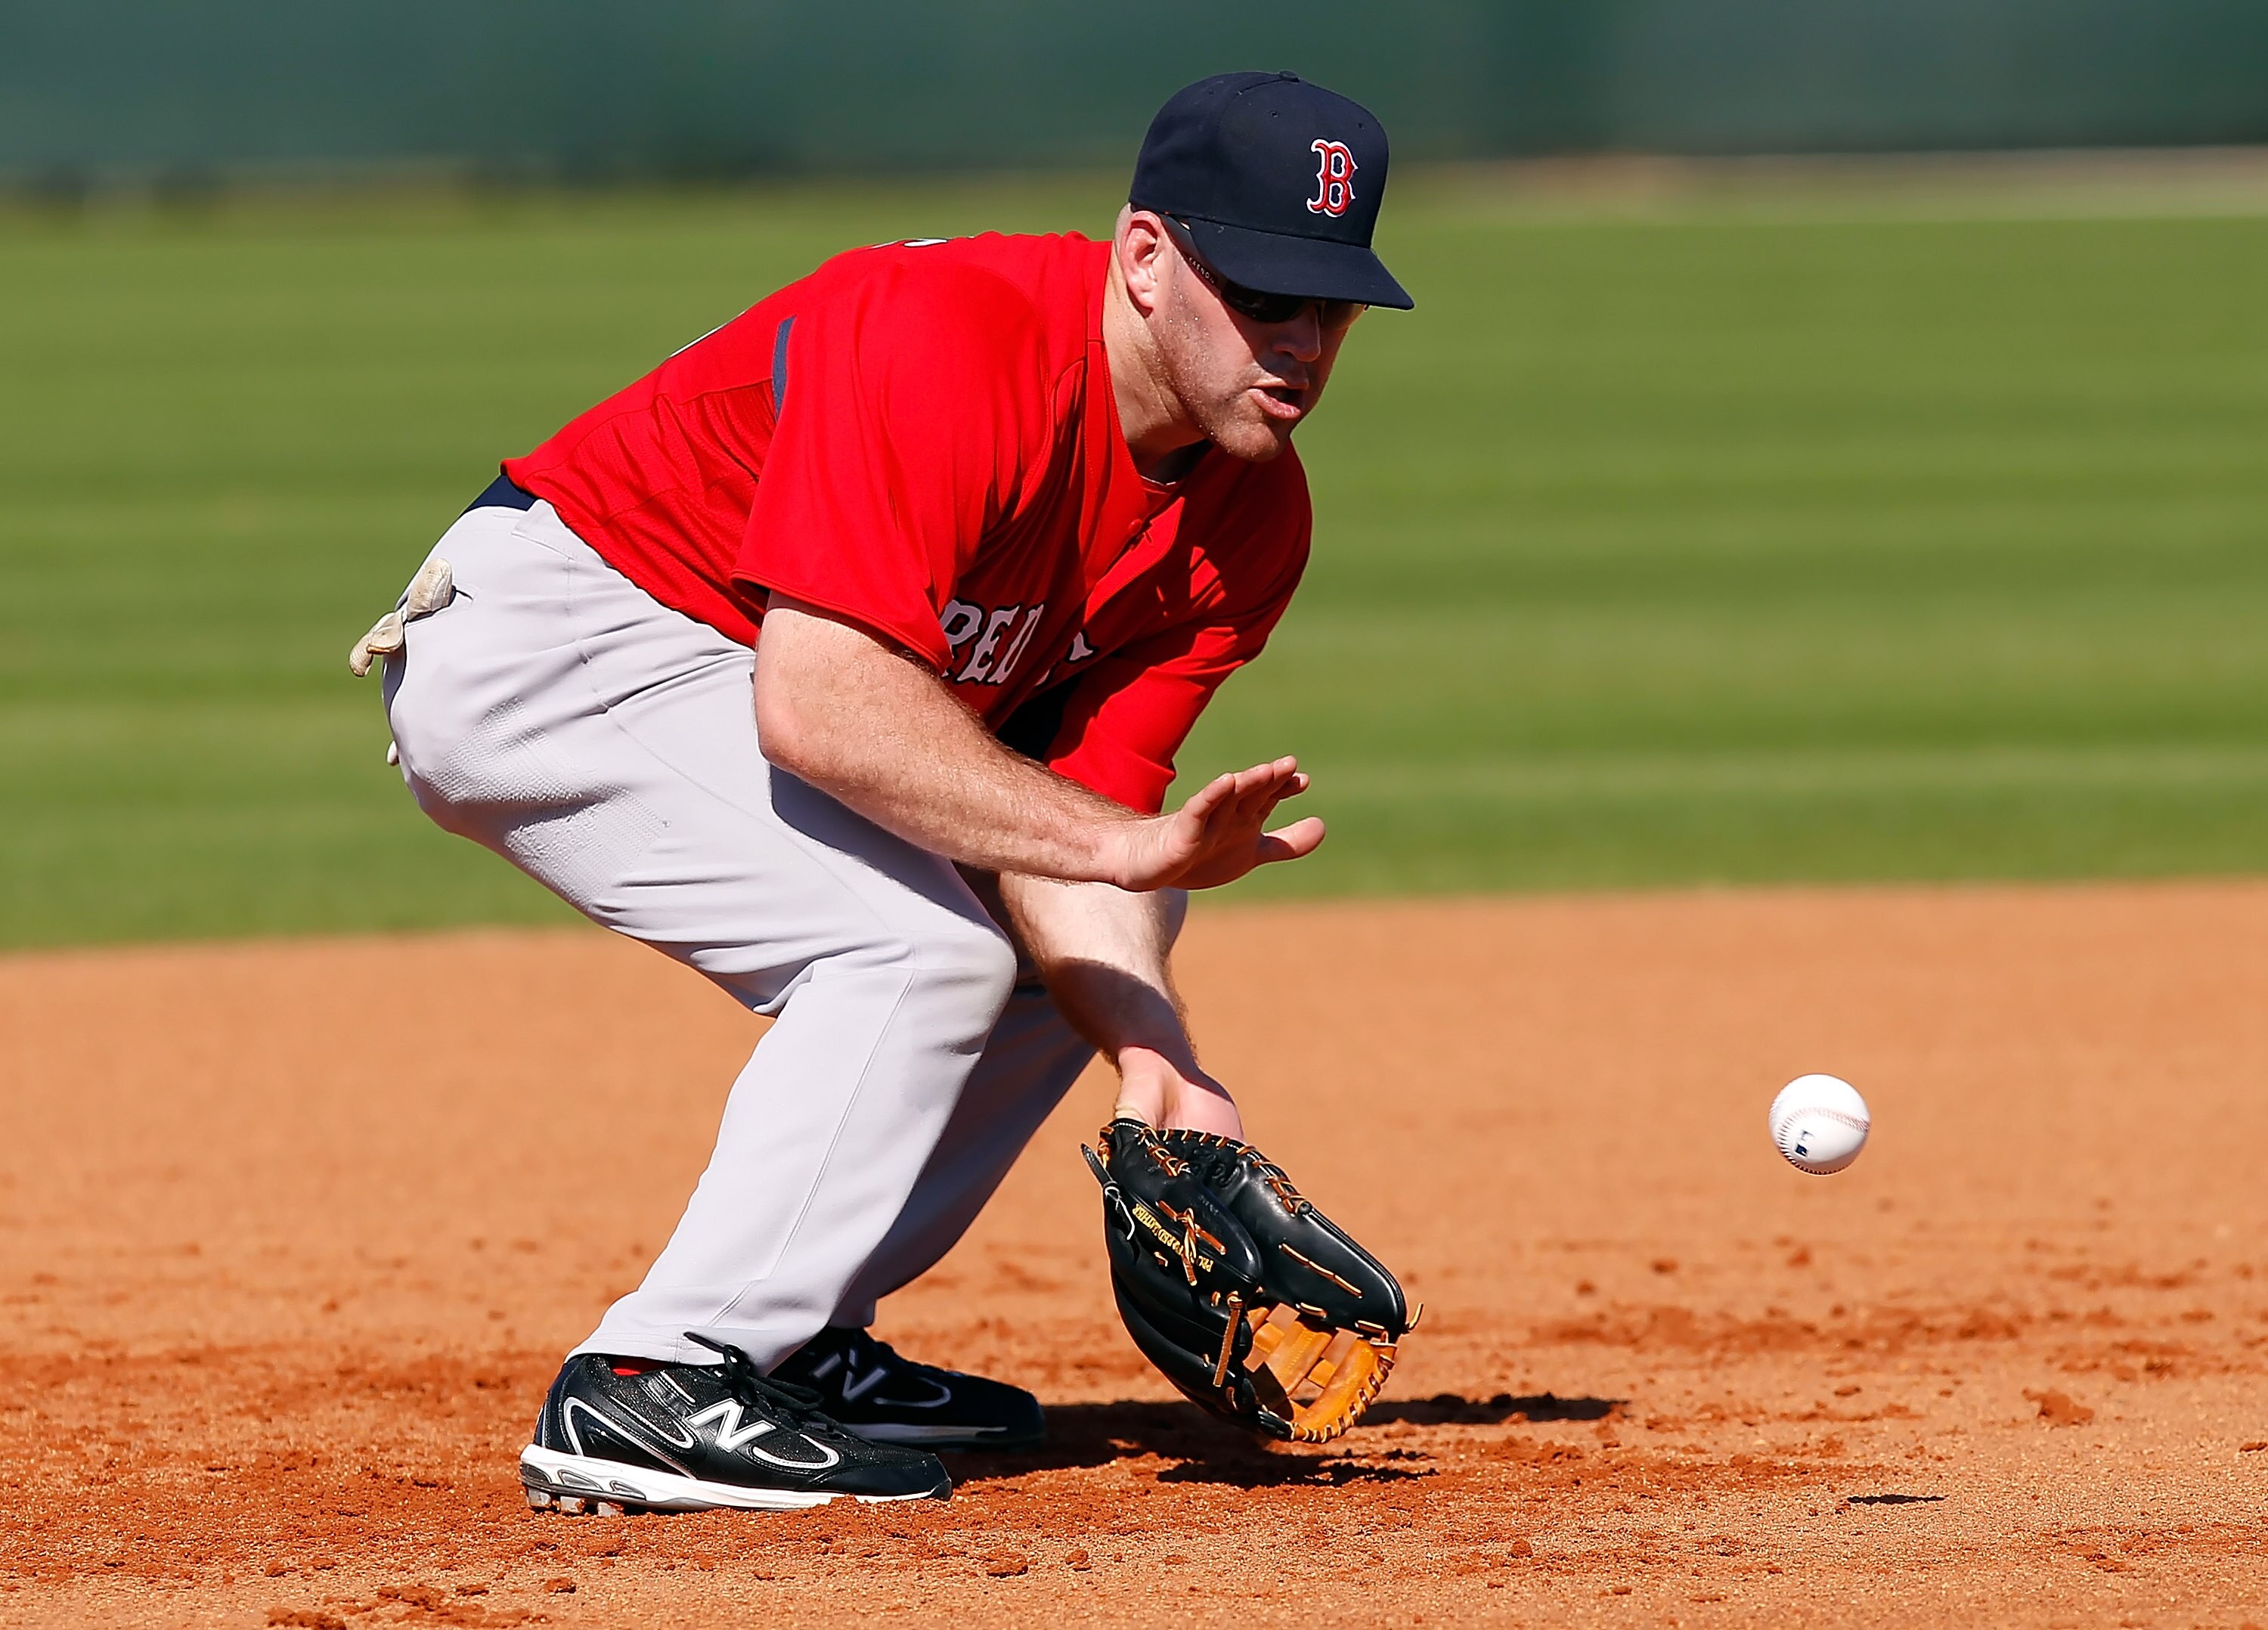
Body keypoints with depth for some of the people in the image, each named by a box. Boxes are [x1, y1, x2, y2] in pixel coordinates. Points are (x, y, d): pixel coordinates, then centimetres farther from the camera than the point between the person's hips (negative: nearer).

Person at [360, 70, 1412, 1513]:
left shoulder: (1254, 516, -5)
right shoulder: (950, 343, -30)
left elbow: (1062, 804, -7)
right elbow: (819, 703, -39)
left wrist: (1155, 1063, -23)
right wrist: (1126, 845, -40)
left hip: (725, 676, 9)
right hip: (546, 634, -9)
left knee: (1108, 935, 9)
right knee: (921, 944, -24)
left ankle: (800, 1343, 11)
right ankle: (652, 1392, -21)